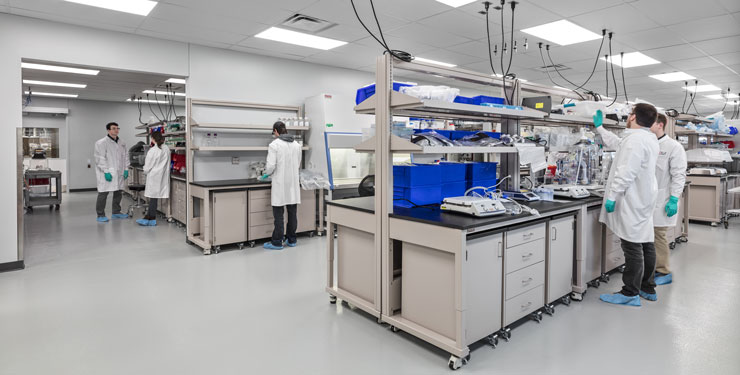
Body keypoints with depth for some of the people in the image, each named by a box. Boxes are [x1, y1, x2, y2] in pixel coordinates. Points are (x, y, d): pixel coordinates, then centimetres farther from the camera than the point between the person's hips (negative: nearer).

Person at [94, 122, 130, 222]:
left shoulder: (122, 143, 13)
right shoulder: (101, 143, -7)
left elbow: (125, 156, 16)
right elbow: (100, 159, -12)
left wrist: (126, 169, 7)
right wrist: (106, 172, -17)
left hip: (119, 174, 7)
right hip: (107, 174, -7)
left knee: (118, 193, 13)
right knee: (103, 194, -3)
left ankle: (116, 212, 26)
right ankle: (100, 215, 6)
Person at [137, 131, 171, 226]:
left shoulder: (152, 151, -14)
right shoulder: (167, 149, 1)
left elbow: (147, 167, -7)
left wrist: (146, 171, 13)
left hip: (154, 176, -5)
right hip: (163, 176, 5)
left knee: (153, 197, 1)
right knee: (153, 197, 10)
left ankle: (151, 219, 9)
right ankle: (149, 218, 17)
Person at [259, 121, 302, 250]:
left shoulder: (274, 144, -10)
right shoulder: (296, 144, 7)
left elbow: (271, 165, -14)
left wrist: (266, 174, 6)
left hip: (280, 183, -5)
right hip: (293, 182, 5)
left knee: (279, 213, 2)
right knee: (292, 212, 11)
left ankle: (277, 242, 9)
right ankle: (292, 240, 20)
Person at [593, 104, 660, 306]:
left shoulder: (635, 139, -18)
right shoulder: (649, 139, 15)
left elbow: (626, 172, -23)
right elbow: (617, 143, 31)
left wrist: (612, 196, -19)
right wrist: (599, 127, 39)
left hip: (632, 203, -10)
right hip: (643, 201, 10)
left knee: (632, 247, -5)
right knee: (646, 244, 15)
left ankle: (630, 293, 3)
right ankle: (648, 288, 27)